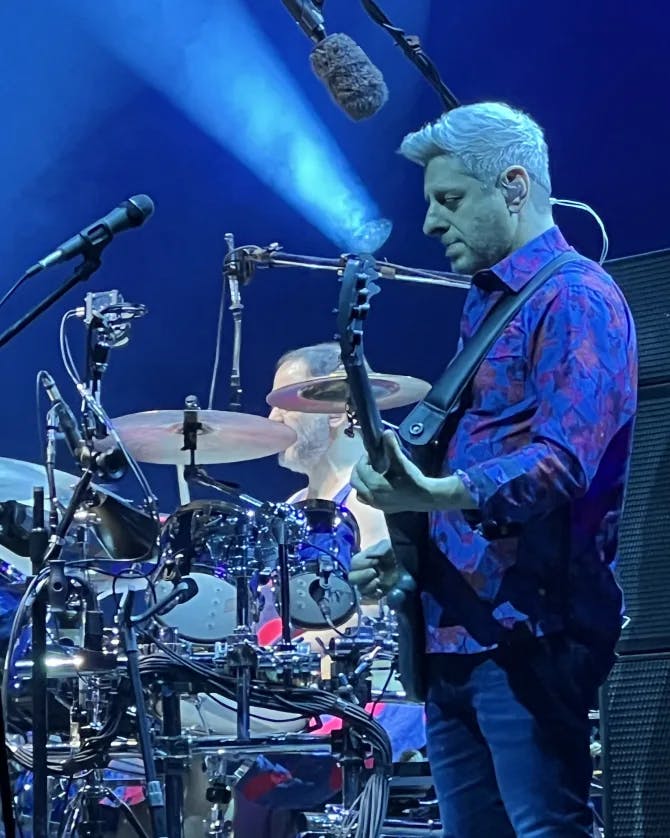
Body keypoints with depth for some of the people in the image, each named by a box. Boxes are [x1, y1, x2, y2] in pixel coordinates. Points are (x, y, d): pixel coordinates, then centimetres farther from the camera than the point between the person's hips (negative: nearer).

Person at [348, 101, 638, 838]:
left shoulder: (575, 298, -9)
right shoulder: (486, 303, 20)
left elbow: (562, 460, -23)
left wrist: (435, 495, -37)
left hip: (527, 636, -10)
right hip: (453, 636, 10)